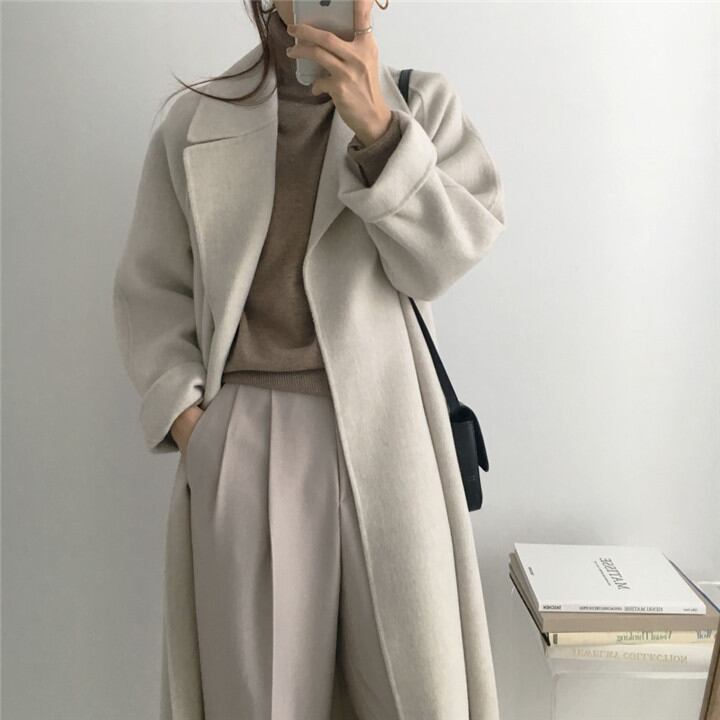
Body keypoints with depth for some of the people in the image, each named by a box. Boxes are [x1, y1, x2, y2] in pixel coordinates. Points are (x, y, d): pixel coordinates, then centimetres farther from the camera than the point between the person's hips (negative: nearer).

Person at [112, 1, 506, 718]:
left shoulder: (422, 102, 7)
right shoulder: (193, 123, 8)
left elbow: (440, 259, -4)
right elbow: (151, 286, 10)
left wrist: (378, 129, -17)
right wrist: (186, 416, -3)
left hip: (383, 431, 0)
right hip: (242, 438, 1)